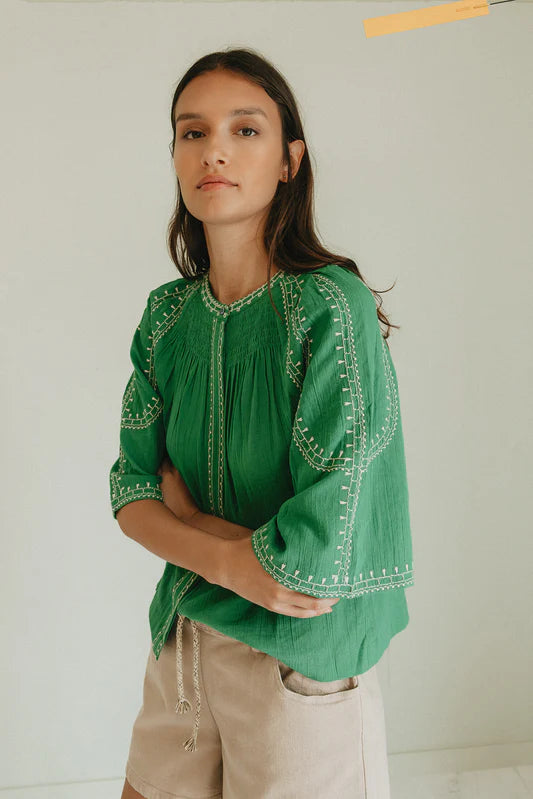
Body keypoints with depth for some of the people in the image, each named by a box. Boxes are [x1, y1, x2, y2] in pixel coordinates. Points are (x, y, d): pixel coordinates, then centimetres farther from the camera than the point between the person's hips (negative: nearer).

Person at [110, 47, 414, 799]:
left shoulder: (331, 306, -19)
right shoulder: (168, 315, 0)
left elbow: (323, 545, -24)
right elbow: (131, 488, 0)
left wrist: (184, 513, -12)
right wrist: (235, 559, -16)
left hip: (302, 662, -5)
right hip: (180, 644, 6)